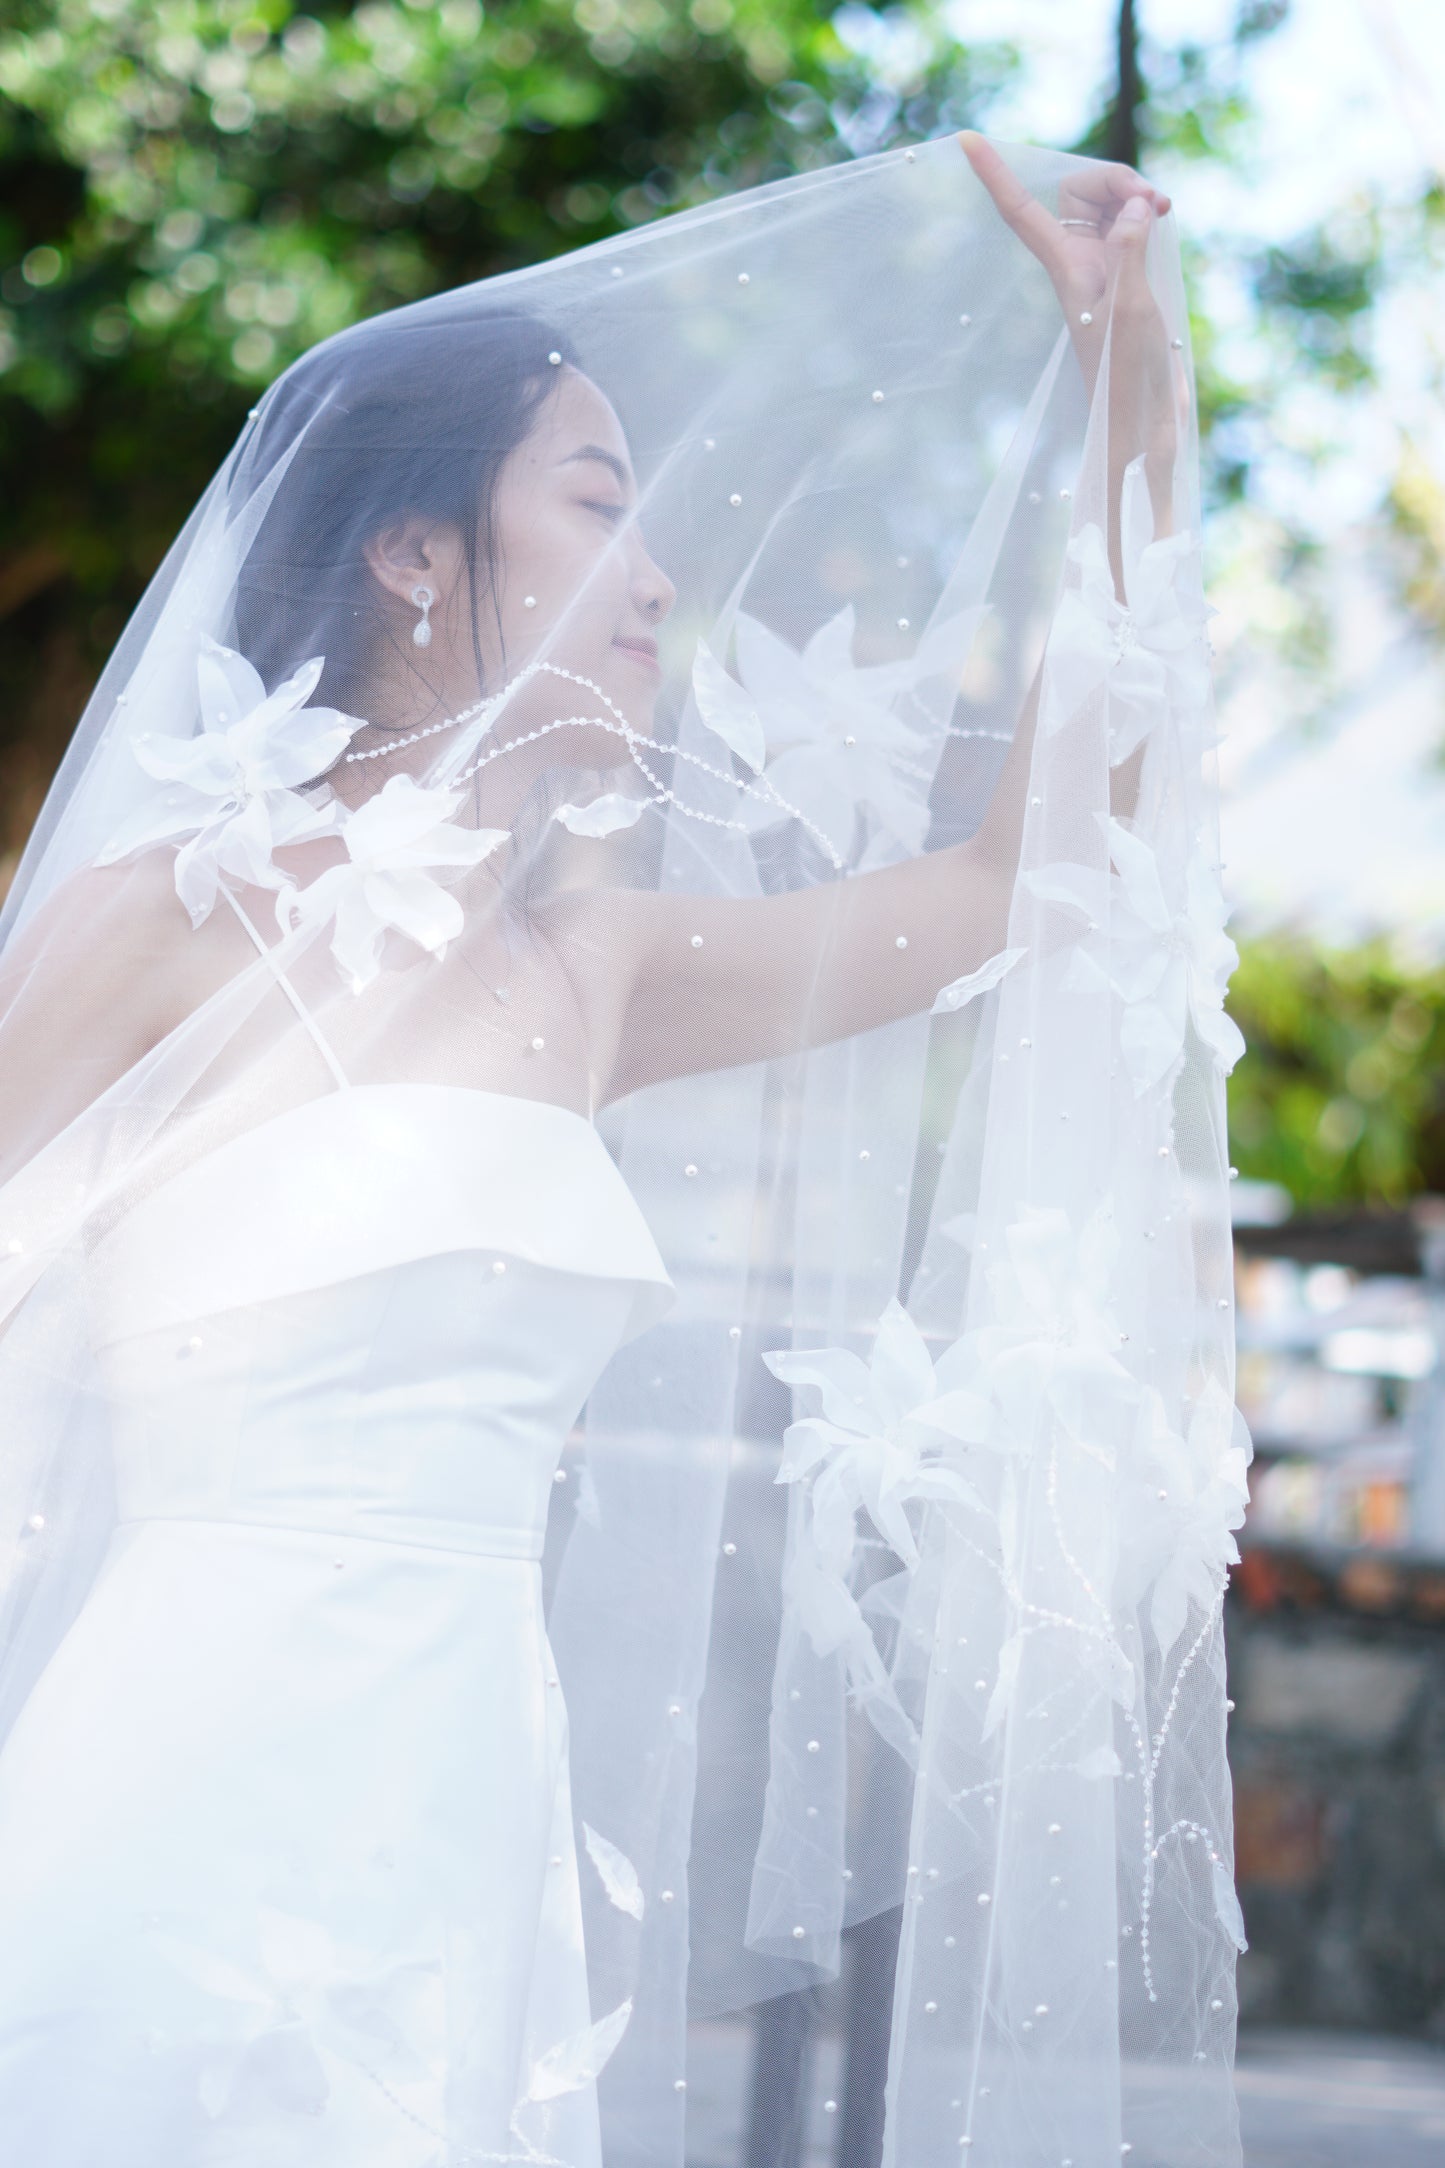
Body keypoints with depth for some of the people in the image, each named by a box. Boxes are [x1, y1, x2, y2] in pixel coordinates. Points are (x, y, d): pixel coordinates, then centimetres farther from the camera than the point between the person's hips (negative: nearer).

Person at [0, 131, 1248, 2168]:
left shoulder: (586, 972, 15)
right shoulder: (165, 924, -4)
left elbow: (1026, 866, 22)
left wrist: (1134, 398, 22)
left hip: (466, 1841, 6)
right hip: (185, 1824, -6)